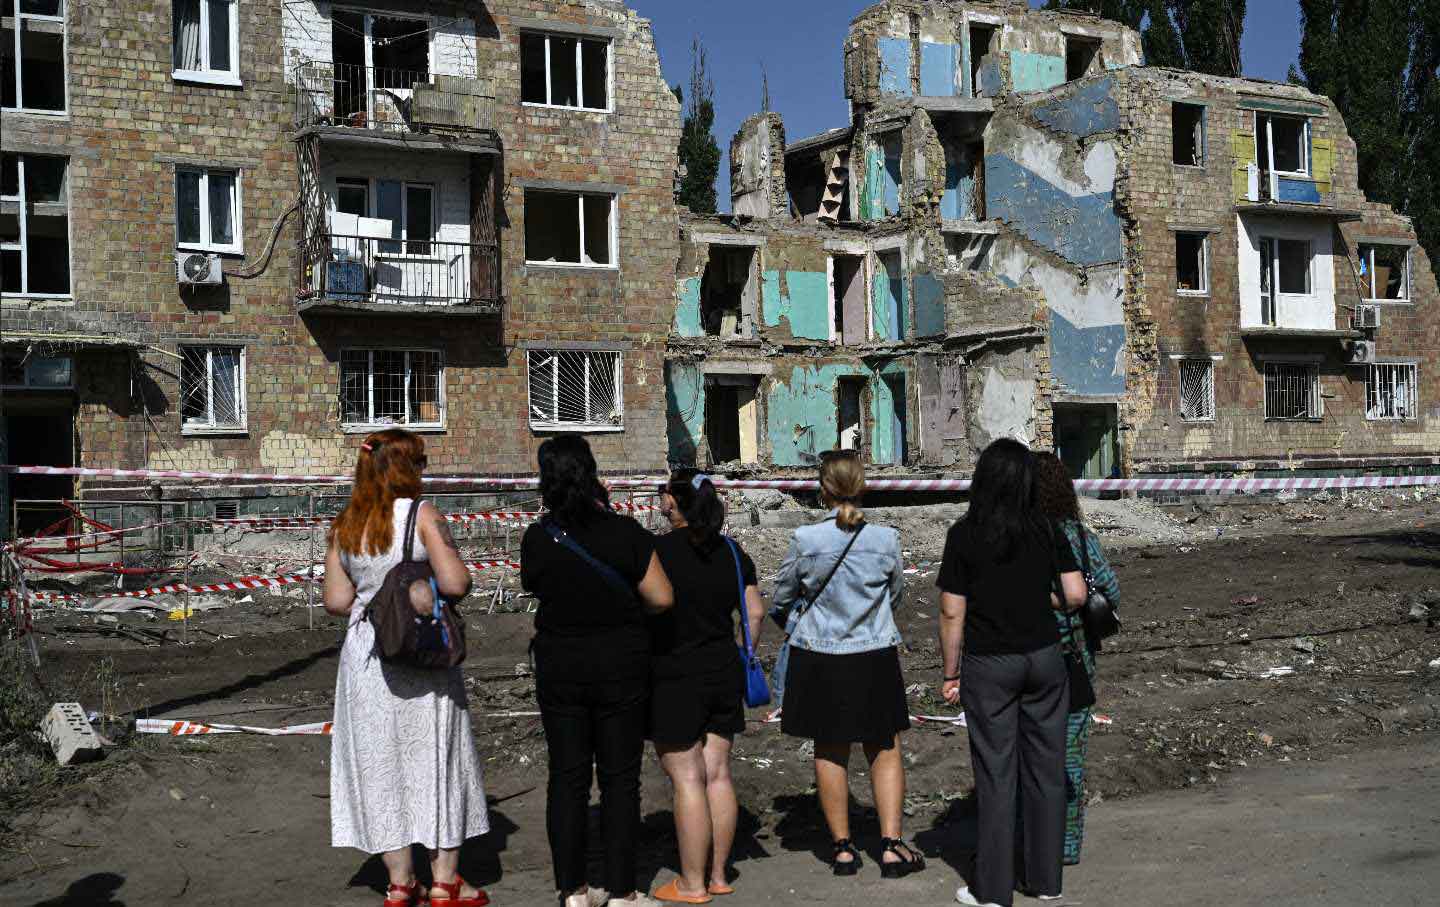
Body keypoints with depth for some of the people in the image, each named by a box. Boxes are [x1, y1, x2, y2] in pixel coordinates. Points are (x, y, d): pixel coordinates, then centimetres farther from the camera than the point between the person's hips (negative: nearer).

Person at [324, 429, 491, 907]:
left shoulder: (344, 526, 4)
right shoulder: (421, 514, -11)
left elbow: (335, 599, 5)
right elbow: (455, 583, -17)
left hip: (365, 654, 4)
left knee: (381, 762, 11)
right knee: (435, 759, 7)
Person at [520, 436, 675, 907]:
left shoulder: (537, 538, -8)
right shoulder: (625, 533, -13)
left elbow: (535, 587, 6)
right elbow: (661, 598, -12)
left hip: (558, 669, 2)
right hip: (621, 667, -2)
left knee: (567, 778, 10)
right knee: (619, 779, 7)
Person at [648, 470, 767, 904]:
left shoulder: (658, 551, -14)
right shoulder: (732, 552, 5)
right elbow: (755, 612, 8)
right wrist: (741, 657, 19)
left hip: (674, 680, -6)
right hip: (724, 675, 6)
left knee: (687, 779, -1)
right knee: (718, 774, 11)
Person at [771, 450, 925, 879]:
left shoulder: (805, 540, -13)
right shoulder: (885, 538, -9)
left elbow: (781, 597, 1)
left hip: (819, 659, 0)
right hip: (875, 657, 0)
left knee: (830, 752, 12)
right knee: (885, 750, 12)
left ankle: (843, 848, 18)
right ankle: (891, 845, 7)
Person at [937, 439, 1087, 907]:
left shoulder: (964, 535, -11)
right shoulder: (1047, 529, -2)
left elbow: (952, 613, -9)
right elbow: (1076, 595, -4)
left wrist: (950, 673, 0)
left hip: (989, 666, -3)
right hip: (1045, 658, 3)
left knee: (996, 773, 4)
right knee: (1045, 767, 12)